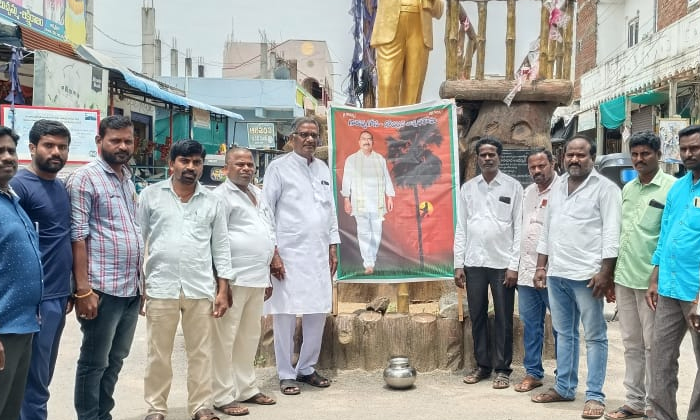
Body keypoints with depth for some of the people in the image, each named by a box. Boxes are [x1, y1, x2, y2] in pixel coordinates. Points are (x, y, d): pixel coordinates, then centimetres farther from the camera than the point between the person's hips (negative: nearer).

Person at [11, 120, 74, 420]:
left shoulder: (63, 188, 12)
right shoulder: (20, 186, -11)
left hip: (60, 295, 8)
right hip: (38, 297, -8)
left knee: (44, 375, 16)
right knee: (34, 379, 1)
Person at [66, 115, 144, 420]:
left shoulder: (128, 178, 14)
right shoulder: (85, 178, -8)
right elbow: (77, 237, -13)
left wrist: (140, 280, 15)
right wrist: (83, 290, -18)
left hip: (131, 289, 8)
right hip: (102, 290, -7)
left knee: (115, 360, 16)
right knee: (94, 363, 5)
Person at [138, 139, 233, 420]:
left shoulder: (212, 202, 8)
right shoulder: (150, 195, 3)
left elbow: (221, 247, 9)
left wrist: (223, 290, 4)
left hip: (201, 289, 1)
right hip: (160, 287, -1)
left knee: (200, 352, 8)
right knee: (158, 353, 8)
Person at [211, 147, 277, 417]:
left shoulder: (258, 194, 18)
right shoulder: (222, 196, -7)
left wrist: (268, 275, 21)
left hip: (257, 278, 8)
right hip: (233, 279, -8)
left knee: (249, 337, 16)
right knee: (225, 339, -1)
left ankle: (246, 388, 27)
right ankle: (224, 396, 6)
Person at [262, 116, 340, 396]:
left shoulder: (323, 169, 14)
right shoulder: (279, 168, -2)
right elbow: (267, 212, -5)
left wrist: (333, 248, 13)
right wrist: (273, 253, -11)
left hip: (319, 255, 5)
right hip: (288, 255, -5)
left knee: (317, 314, 9)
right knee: (285, 315, -1)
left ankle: (306, 368, 24)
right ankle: (286, 375, 12)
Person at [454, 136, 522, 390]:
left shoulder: (513, 187, -1)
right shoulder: (467, 188, 8)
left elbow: (519, 228, -3)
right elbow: (461, 228, 8)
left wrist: (514, 265, -9)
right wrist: (458, 264, 2)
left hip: (502, 263, -3)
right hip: (474, 263, 3)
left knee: (503, 318, 4)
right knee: (477, 317, 10)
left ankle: (502, 368, 15)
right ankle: (482, 365, 23)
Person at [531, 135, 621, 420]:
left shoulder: (604, 188, -5)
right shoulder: (557, 188, 14)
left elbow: (611, 233, -11)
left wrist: (605, 273, -17)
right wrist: (541, 266, 13)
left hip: (586, 275, -6)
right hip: (556, 274, 7)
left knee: (595, 336, 2)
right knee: (564, 333, 15)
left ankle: (595, 395, 9)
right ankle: (564, 388, 25)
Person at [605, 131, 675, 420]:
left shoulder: (672, 188, -7)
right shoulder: (627, 188, 12)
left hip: (651, 280, -6)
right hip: (623, 278, 6)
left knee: (652, 346, 4)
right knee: (631, 344, 13)